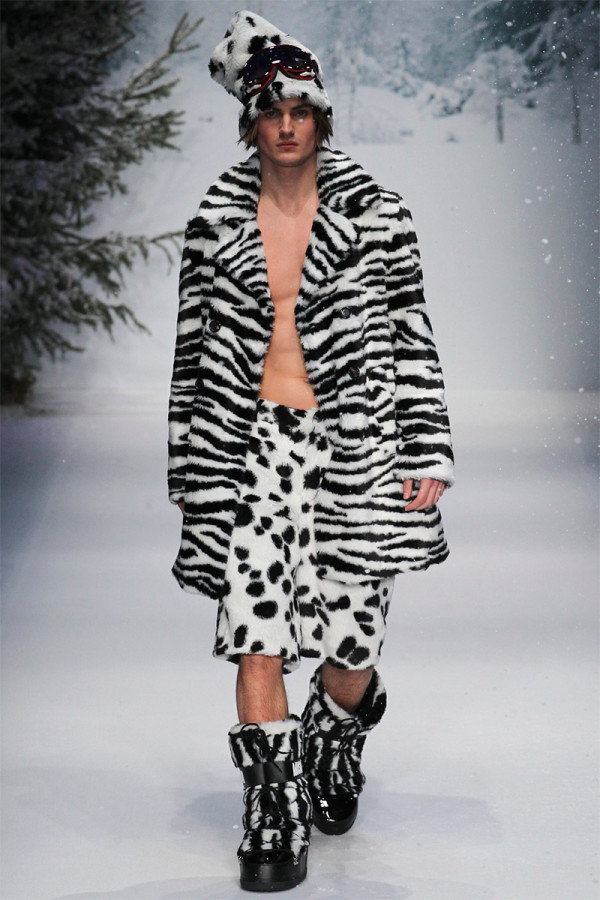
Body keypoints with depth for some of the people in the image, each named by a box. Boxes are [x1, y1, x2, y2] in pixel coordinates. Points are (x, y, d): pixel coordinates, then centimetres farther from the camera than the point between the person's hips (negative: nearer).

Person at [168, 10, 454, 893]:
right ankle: (275, 817, -1)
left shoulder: (373, 214, 2)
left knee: (351, 643, 1)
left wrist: (428, 455, -2)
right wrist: (190, 468, 11)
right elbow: (194, 347, 12)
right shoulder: (216, 219, 6)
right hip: (252, 447, 1)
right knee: (255, 636, -10)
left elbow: (412, 337, 4)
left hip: (351, 448, -1)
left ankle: (335, 747, 35)